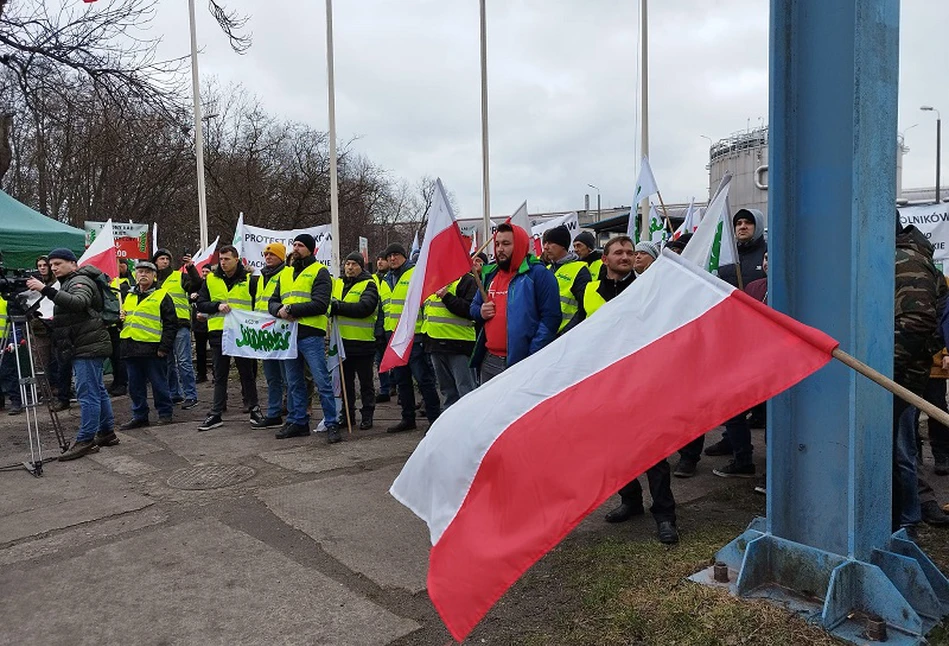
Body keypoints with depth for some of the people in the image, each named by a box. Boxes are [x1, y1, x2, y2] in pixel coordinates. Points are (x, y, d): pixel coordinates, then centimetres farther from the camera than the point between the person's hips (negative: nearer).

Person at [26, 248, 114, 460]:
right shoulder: (69, 283, 23)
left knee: (87, 393, -10)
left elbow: (78, 302, -31)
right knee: (97, 390, 13)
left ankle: (85, 440, -9)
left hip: (88, 347, -11)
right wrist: (51, 322, 10)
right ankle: (106, 432, 19)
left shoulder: (81, 281, -9)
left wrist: (45, 289, -34)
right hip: (84, 347, 11)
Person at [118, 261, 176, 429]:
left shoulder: (162, 296, -2)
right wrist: (121, 318, 7)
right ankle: (139, 416, 21)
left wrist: (164, 347, -13)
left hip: (153, 349, -7)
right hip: (131, 349, 7)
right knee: (135, 385, 11)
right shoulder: (129, 297, 19)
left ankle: (165, 413, 14)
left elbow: (171, 324, -7)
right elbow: (124, 318, 32)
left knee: (159, 383, 2)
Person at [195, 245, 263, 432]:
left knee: (247, 373, 8)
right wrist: (217, 306, -13)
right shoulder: (211, 280, 7)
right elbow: (200, 304, 5)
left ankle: (254, 409, 20)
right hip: (218, 333, 2)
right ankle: (216, 414, 14)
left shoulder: (248, 280, 2)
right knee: (220, 376, 8)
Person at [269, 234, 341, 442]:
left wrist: (291, 309, -15)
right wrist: (279, 310, -6)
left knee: (322, 381, -6)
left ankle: (332, 424, 0)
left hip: (310, 335, -7)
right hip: (288, 335, 7)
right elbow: (273, 302, 18)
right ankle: (297, 422, 24)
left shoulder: (319, 272, -2)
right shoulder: (285, 274, 19)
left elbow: (320, 305, -13)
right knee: (294, 383, 14)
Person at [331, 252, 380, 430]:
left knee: (366, 382, 5)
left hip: (362, 342, -5)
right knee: (345, 380, 14)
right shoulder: (337, 283, 13)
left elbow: (363, 308, -21)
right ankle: (348, 414, 25)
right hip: (341, 341, 6)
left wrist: (337, 306, -21)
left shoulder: (368, 285, -5)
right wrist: (332, 306, -12)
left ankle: (367, 415, 15)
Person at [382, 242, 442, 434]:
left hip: (414, 337, -8)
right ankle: (408, 419, 23)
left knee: (424, 378, -5)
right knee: (401, 380, 13)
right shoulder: (387, 280, 17)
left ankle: (435, 419, 3)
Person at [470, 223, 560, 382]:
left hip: (521, 362, -6)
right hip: (489, 361, 7)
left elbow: (551, 318, -13)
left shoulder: (539, 274, -7)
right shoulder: (490, 274, 14)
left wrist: (533, 359, -20)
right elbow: (474, 306, 25)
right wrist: (480, 312, 0)